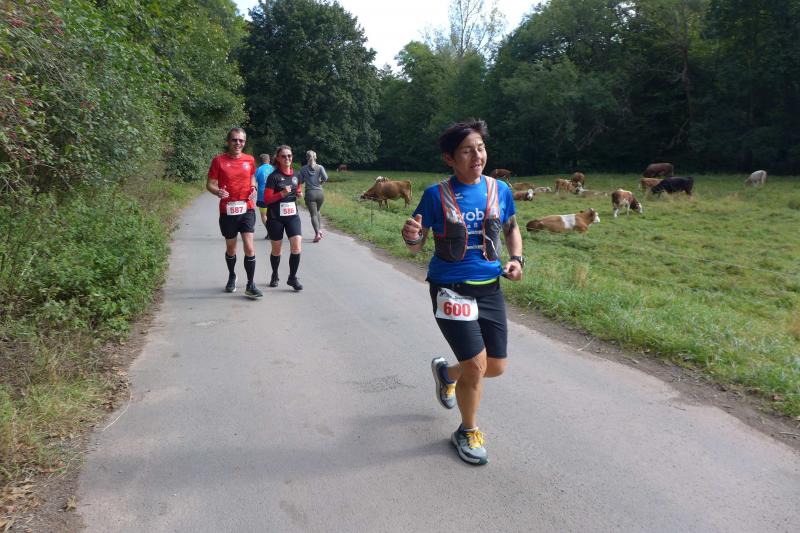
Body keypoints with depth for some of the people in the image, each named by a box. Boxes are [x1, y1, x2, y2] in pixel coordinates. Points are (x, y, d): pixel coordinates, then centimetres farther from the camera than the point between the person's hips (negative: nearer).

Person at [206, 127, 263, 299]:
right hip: (227, 211, -1)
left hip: (247, 209, 1)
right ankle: (232, 277, 40)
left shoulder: (250, 160, 4)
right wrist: (217, 191, -24)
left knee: (249, 248, -10)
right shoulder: (218, 160, -4)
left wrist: (253, 187, 0)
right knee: (230, 248, 14)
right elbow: (210, 184, -2)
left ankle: (250, 285, 0)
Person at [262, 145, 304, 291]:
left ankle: (292, 278, 4)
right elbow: (266, 199, -10)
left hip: (292, 215, 3)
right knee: (276, 250, 10)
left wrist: (300, 193, 1)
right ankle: (275, 275, 34)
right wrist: (282, 193, -24)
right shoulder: (273, 176, -9)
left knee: (296, 246, -11)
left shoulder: (296, 175, 5)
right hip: (275, 217, -3)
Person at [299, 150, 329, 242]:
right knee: (317, 212, 23)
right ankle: (320, 229, 12)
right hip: (319, 193, 2)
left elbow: (300, 181, 2)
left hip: (309, 193, -2)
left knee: (313, 214, -2)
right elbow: (325, 177, -13)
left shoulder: (303, 169, 1)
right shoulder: (320, 167, 0)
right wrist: (320, 182, 6)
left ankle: (317, 233, -17)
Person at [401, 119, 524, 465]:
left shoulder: (499, 190, 0)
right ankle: (468, 432, 22)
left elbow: (511, 229, 16)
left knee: (496, 367, 11)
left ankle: (445, 372, 44)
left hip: (490, 289, 5)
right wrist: (411, 237, -28)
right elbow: (416, 246, -4)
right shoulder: (436, 195, -10)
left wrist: (516, 258, -2)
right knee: (476, 365, -7)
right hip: (450, 290, -4)